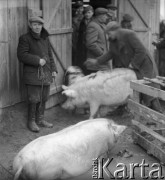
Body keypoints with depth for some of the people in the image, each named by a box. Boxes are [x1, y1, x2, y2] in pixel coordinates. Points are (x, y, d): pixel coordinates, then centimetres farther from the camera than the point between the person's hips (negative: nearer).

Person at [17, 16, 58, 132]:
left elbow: (50, 55, 21)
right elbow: (21, 55, -13)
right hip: (32, 74, -6)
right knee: (34, 99, -4)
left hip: (46, 74, 6)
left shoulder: (45, 38, 15)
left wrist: (53, 69, 11)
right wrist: (37, 60, -17)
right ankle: (31, 121, 10)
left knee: (43, 98, 11)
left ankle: (40, 119, 24)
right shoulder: (25, 38, -5)